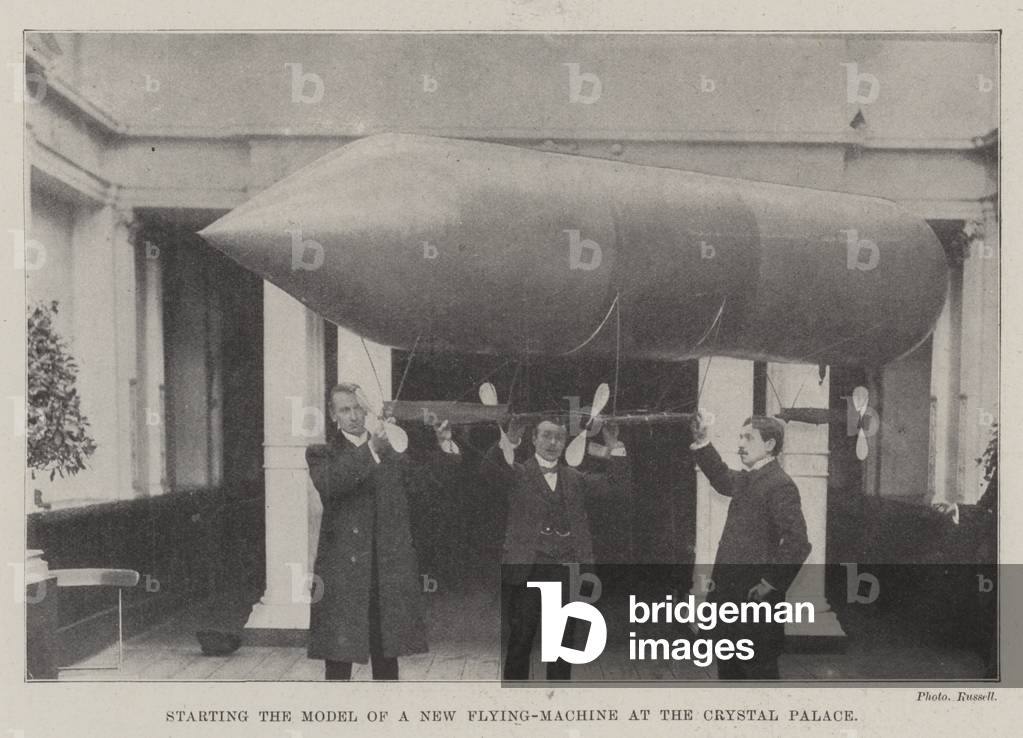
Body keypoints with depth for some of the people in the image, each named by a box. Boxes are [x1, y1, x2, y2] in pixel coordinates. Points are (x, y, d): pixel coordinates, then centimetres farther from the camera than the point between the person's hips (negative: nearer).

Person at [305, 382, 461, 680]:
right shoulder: (322, 454, 4)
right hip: (343, 575, -3)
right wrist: (369, 450, -26)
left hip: (389, 575, 3)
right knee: (339, 660, -1)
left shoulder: (392, 453, 14)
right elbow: (329, 485, -17)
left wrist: (445, 447, -5)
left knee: (387, 660, 10)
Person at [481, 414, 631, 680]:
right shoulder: (518, 474, 4)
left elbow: (616, 481, 9)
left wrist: (614, 449, -7)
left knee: (563, 643, 9)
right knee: (521, 641, 3)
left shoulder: (575, 479, 15)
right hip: (526, 570, -3)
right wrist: (508, 443, -34)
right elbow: (490, 470, -16)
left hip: (567, 573, 3)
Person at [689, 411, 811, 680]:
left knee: (759, 669, 2)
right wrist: (701, 441, 22)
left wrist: (771, 584, -17)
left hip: (754, 598, -9)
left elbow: (797, 543, -22)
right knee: (728, 668, 19)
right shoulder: (745, 479, 11)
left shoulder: (780, 486, -17)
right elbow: (722, 478, 33)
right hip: (729, 595, 9)